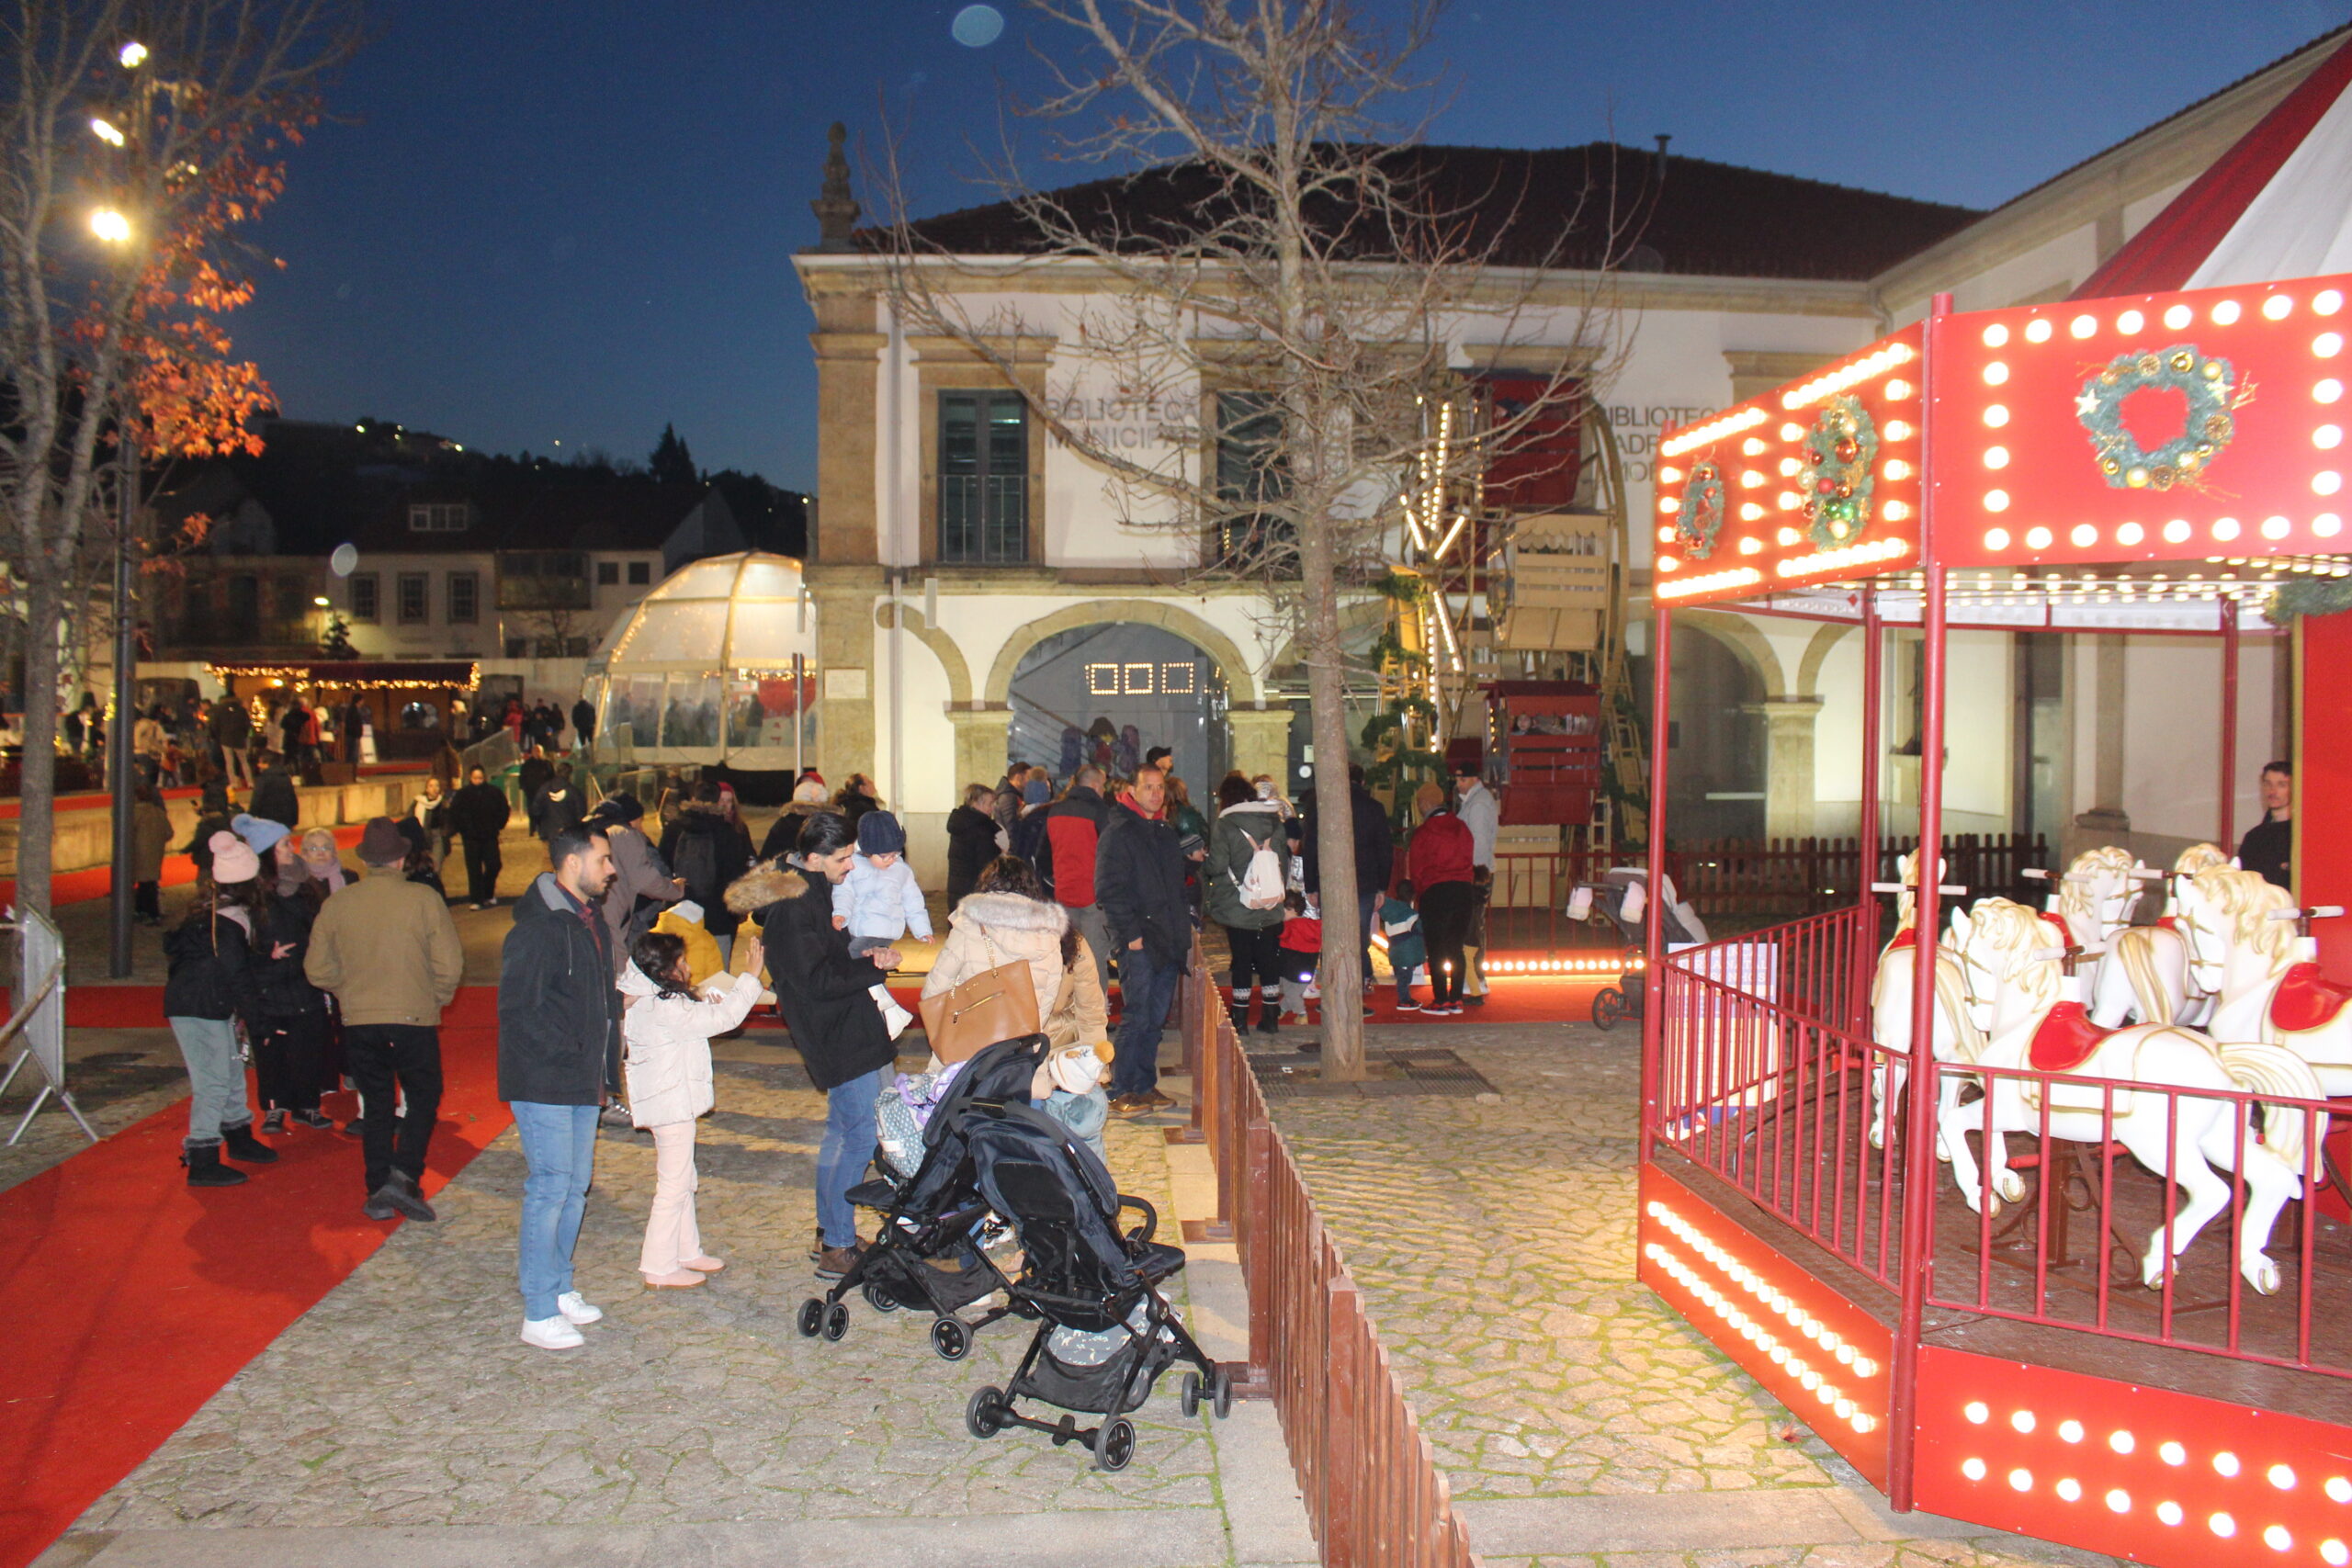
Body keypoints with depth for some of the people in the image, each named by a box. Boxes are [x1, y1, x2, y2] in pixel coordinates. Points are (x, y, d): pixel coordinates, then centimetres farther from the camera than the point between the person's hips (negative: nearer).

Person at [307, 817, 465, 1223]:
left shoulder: (337, 904, 0)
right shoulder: (424, 899, -9)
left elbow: (318, 970, 4)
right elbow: (450, 965, -10)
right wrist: (436, 1000, 8)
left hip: (358, 1022, 3)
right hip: (414, 1019, -3)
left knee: (376, 1106, 14)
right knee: (423, 1097, 12)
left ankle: (378, 1191, 16)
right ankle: (404, 1175, -5)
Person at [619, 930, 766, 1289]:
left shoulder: (643, 1004, 8)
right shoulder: (665, 1008, -23)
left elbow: (696, 1020, 16)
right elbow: (723, 1018, -23)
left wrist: (705, 1004, -3)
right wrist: (749, 979, -15)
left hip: (671, 1101, 10)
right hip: (672, 1103, -10)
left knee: (682, 1180, 20)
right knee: (673, 1185, -1)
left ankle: (687, 1250, 31)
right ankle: (660, 1267, 7)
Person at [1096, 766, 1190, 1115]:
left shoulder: (1166, 833, 18)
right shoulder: (1118, 833, -7)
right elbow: (1109, 888, -13)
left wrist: (1184, 924, 14)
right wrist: (1130, 932, -17)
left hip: (1168, 941, 8)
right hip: (1138, 942, -8)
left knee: (1156, 1018, 11)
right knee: (1136, 1017, -8)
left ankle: (1145, 1086, 20)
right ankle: (1120, 1093, -1)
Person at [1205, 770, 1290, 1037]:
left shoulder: (1224, 825, -11)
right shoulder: (1275, 822, 4)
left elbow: (1216, 866, -14)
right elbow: (1286, 858, 10)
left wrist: (1202, 865, 7)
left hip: (1238, 907, -4)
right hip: (1271, 907, 4)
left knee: (1242, 960, 4)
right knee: (1269, 959, 11)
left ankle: (1240, 1020, 8)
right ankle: (1270, 1017, 17)